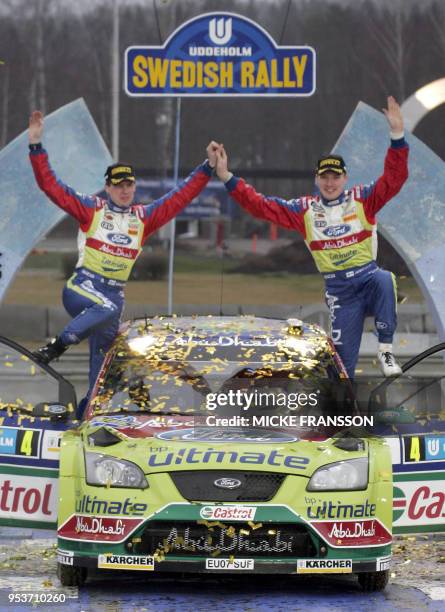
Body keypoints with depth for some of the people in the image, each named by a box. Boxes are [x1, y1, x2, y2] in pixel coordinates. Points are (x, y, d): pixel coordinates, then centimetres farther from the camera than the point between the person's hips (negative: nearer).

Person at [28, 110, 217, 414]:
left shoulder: (144, 217, 11)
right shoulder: (91, 209, 2)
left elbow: (181, 196, 12)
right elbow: (50, 184, -3)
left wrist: (208, 167, 7)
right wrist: (36, 145, -10)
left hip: (115, 293, 5)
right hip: (82, 286, -5)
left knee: (103, 360, 3)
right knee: (108, 309, -37)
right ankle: (57, 346, -26)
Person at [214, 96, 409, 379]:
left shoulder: (362, 199, 0)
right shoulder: (305, 210, 6)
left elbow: (394, 178, -12)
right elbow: (261, 206, 4)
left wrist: (397, 135, -25)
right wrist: (228, 178, -4)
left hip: (369, 278, -2)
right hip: (339, 291, 2)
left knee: (384, 279, -37)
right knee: (343, 358, -3)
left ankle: (386, 350, -28)